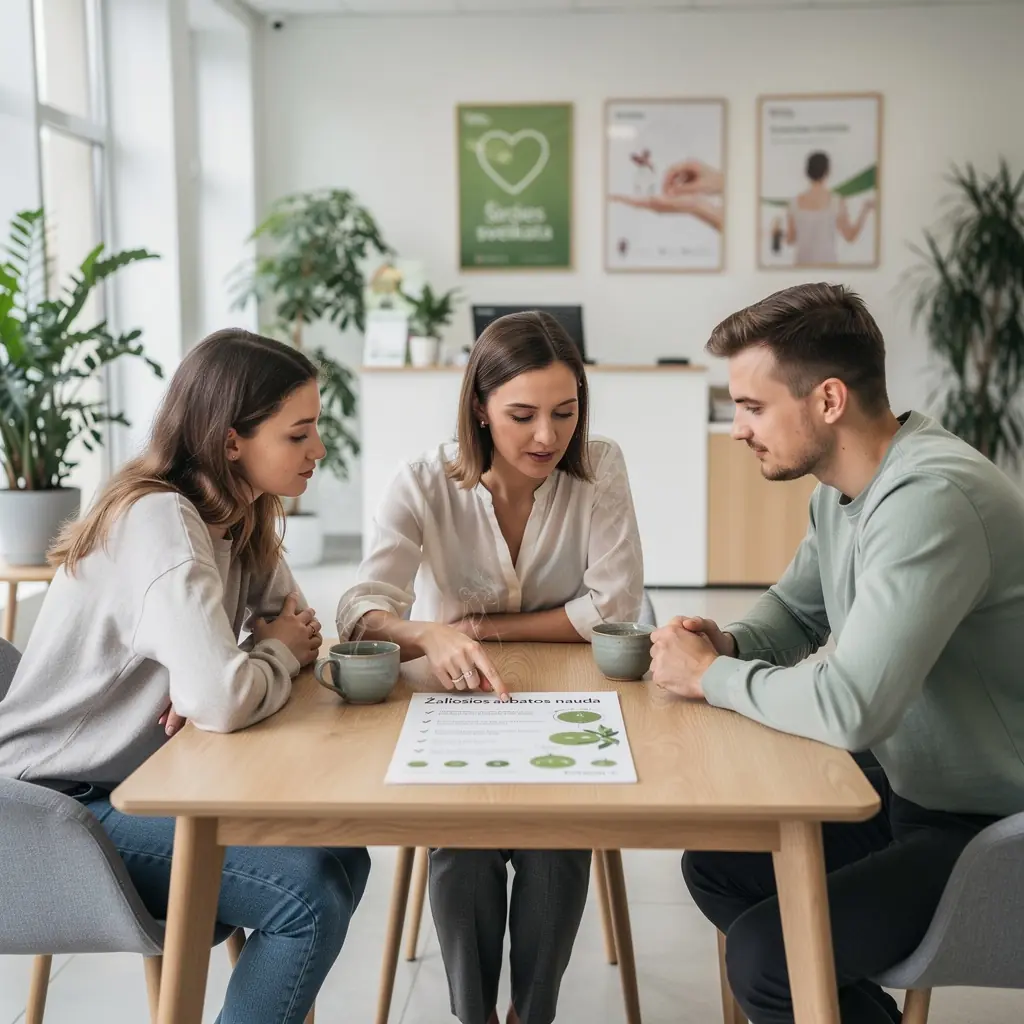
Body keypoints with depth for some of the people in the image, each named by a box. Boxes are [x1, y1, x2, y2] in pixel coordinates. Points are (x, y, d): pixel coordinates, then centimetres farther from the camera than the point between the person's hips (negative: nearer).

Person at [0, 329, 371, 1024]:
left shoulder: (239, 520, 3)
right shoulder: (161, 523, -25)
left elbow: (298, 630, 6)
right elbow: (223, 700, -36)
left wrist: (235, 666, -16)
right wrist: (277, 653, -13)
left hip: (142, 778, 9)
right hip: (59, 806, -9)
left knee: (341, 857, 0)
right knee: (310, 895, -20)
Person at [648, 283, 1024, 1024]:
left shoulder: (929, 500, -31)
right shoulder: (843, 487, 0)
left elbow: (849, 710, -37)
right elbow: (796, 610, 15)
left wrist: (710, 676, -20)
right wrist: (726, 644, -7)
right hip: (904, 788, 9)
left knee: (765, 956, -16)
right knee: (716, 864, 12)